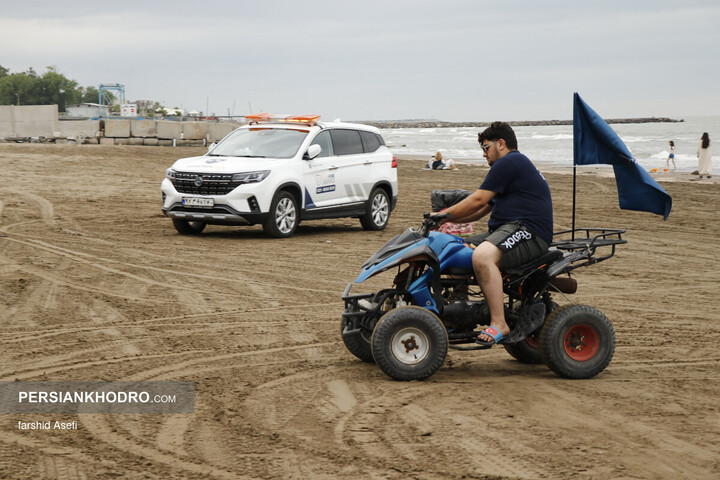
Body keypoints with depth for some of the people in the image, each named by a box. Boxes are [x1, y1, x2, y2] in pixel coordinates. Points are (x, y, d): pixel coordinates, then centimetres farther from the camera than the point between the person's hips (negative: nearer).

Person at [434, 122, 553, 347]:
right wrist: (446, 217, 19)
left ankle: (499, 324, -36)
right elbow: (482, 210, 28)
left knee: (482, 256, -37)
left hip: (528, 232, -12)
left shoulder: (510, 162, -6)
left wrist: (444, 215, -1)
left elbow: (478, 201, -10)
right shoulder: (515, 165, 28)